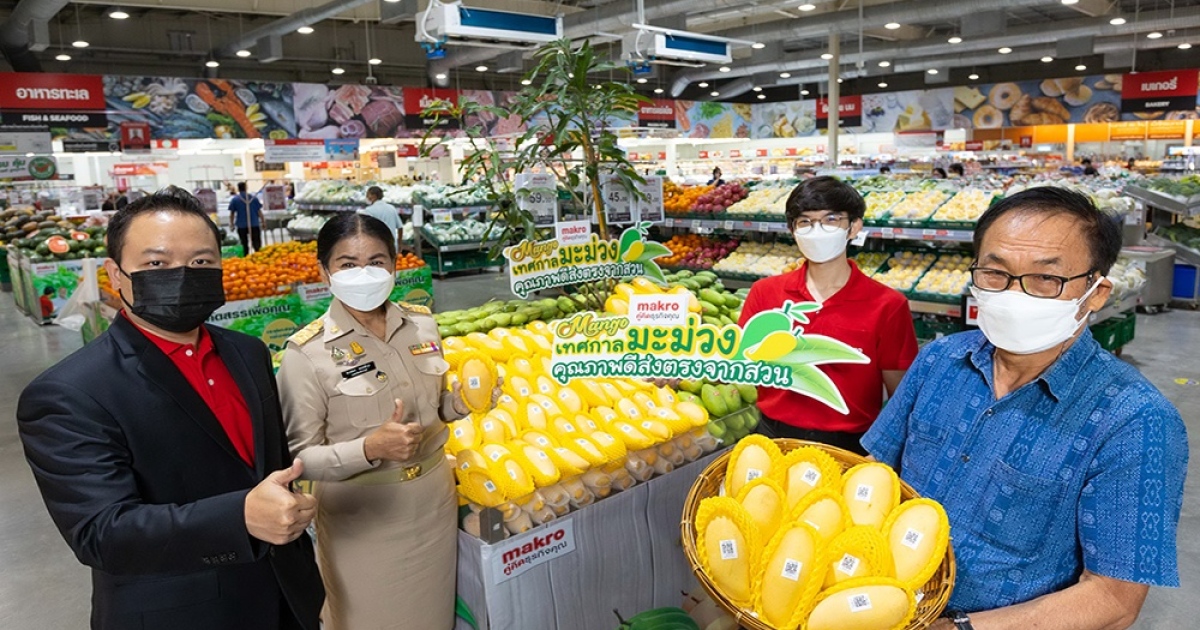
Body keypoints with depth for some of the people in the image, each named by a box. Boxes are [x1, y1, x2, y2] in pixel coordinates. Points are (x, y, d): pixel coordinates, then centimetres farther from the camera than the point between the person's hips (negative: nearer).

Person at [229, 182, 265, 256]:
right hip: (254, 224, 0)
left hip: (241, 225, 0)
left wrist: (232, 224, 11)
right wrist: (263, 221, 11)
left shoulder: (234, 199, -1)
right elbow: (259, 211, 2)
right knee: (257, 244, 0)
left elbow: (232, 213, 2)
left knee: (244, 245, 10)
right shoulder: (254, 198, 1)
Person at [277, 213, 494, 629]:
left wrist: (465, 400, -9)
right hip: (361, 514, -4)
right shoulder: (307, 352, -16)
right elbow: (298, 458, -14)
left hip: (434, 499, 4)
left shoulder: (422, 325, -2)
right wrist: (369, 449, -28)